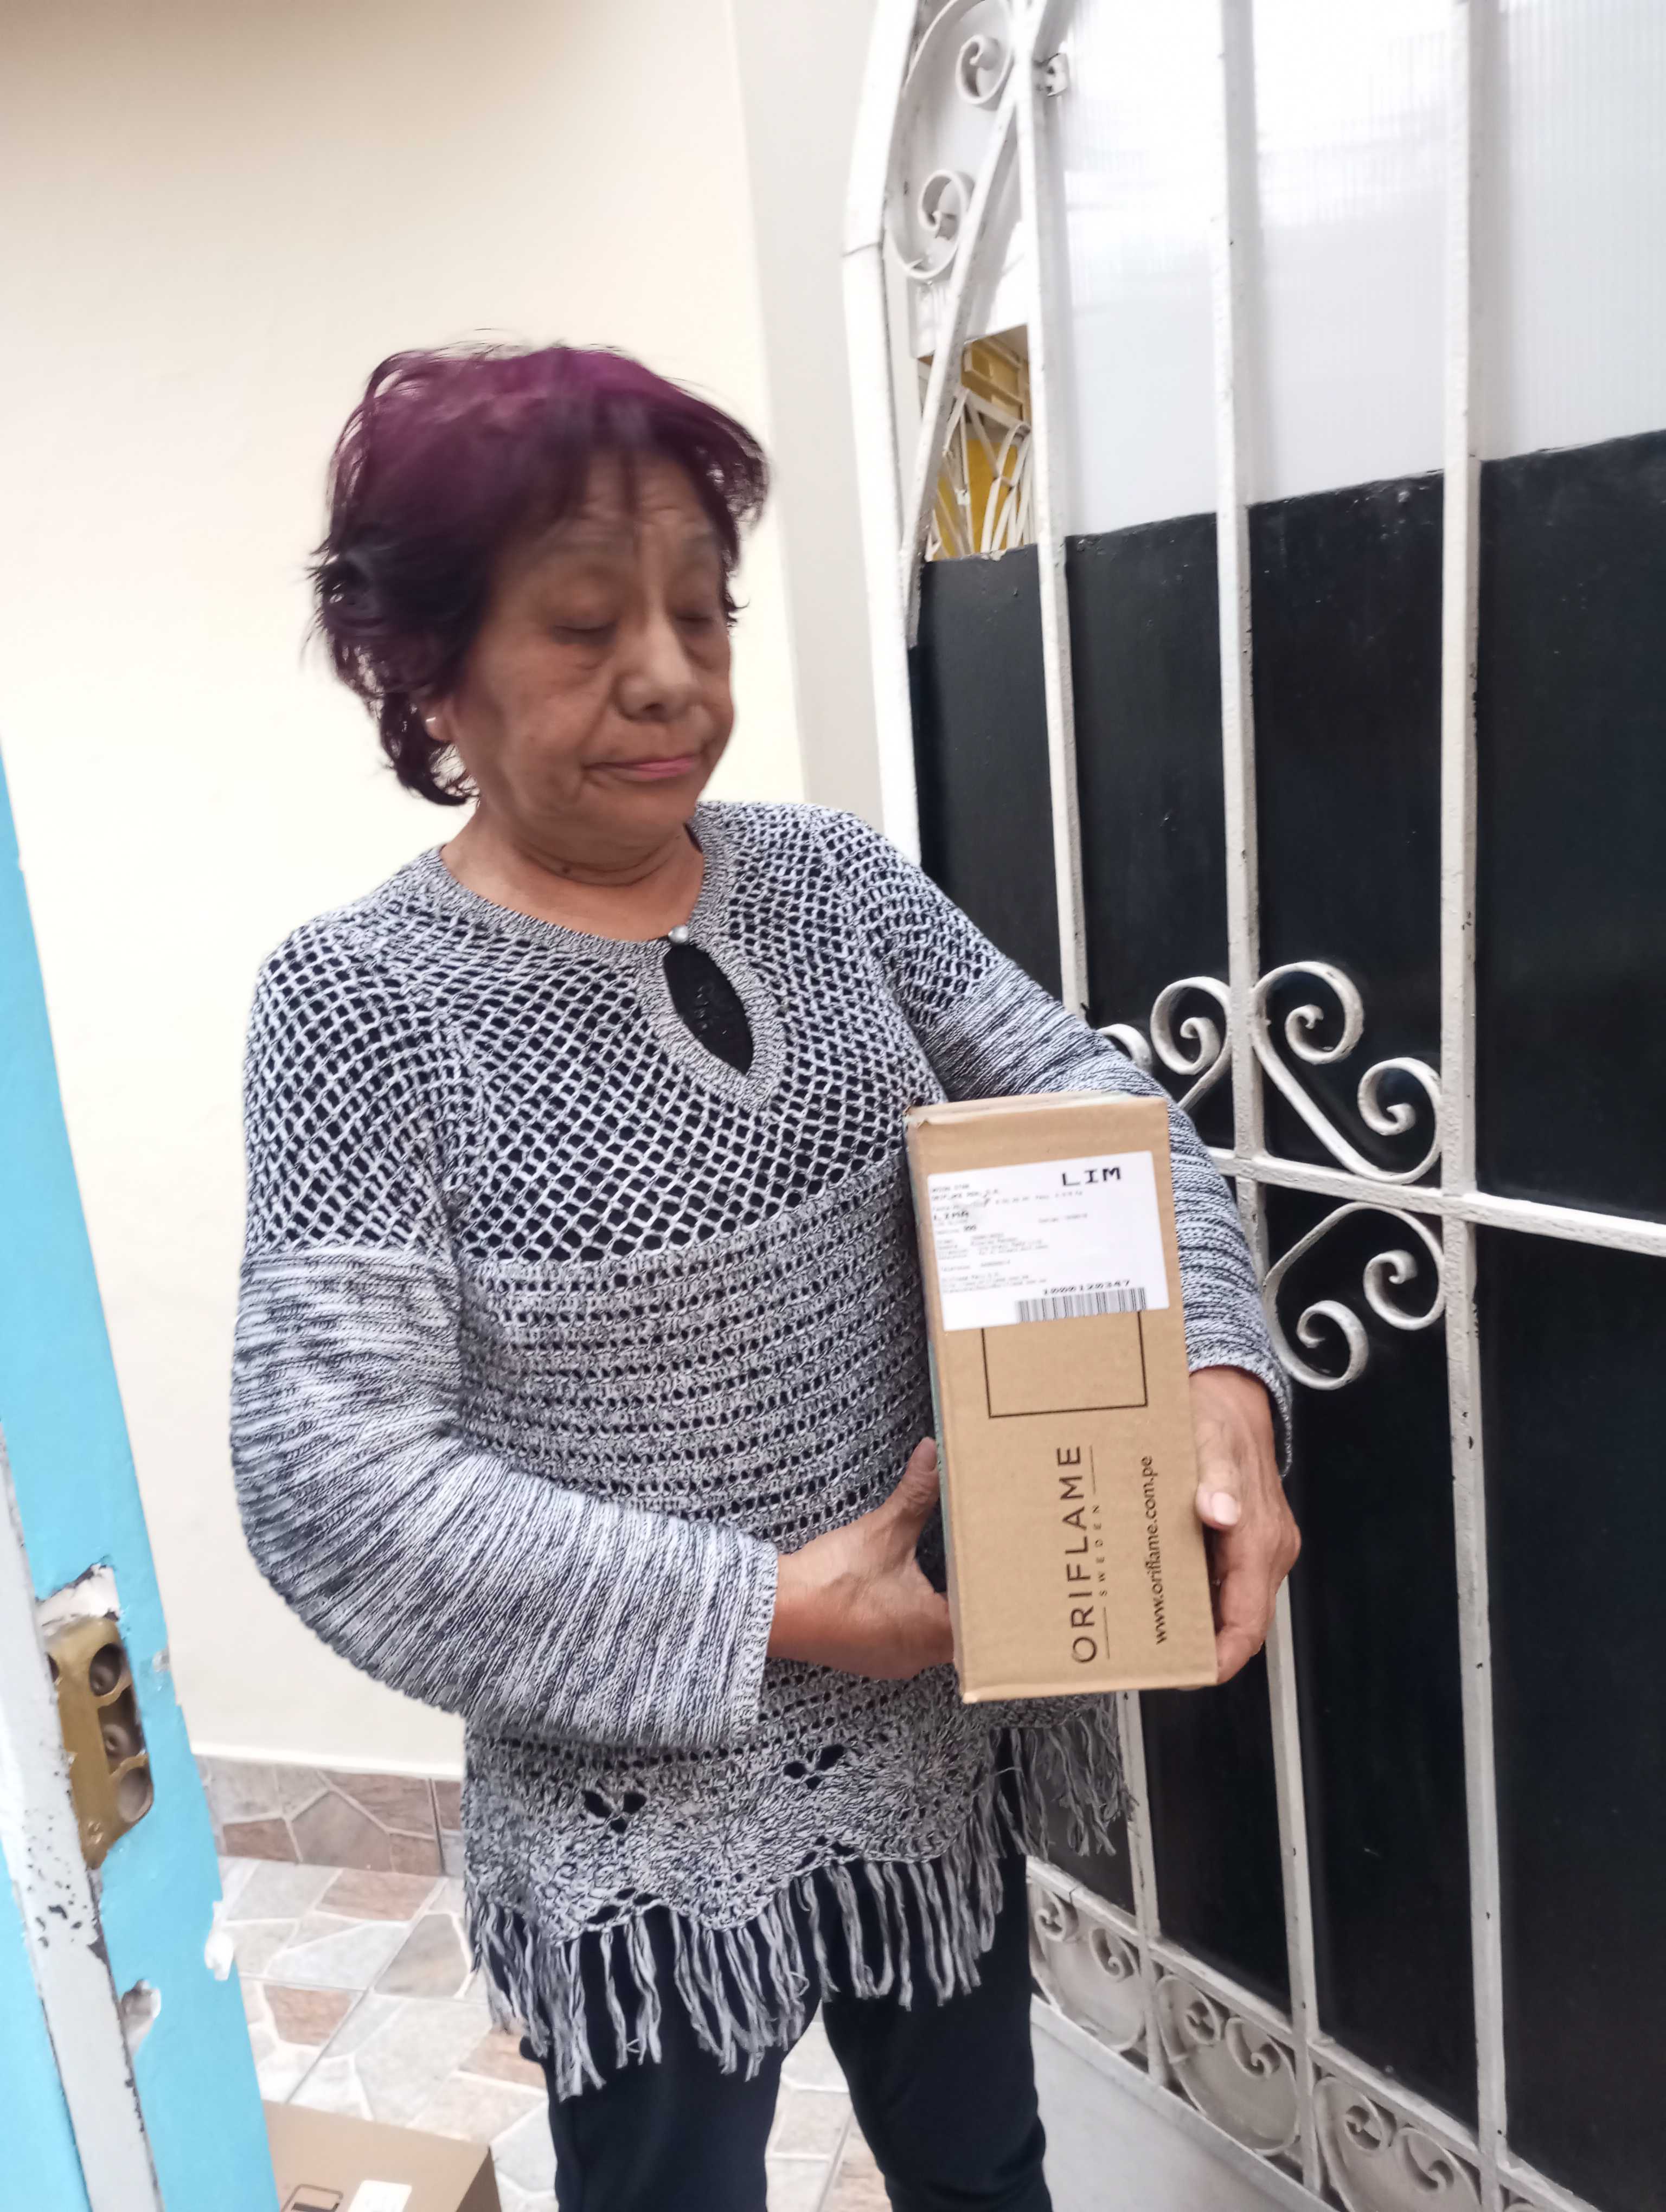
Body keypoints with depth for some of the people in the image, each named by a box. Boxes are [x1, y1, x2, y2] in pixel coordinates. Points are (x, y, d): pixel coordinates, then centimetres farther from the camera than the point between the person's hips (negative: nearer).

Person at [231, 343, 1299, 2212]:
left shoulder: (831, 878, -2)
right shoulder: (361, 1000, -17)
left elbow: (1089, 1100, -2)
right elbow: (331, 1475, -21)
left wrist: (1217, 1371, -21)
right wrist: (763, 1613, -22)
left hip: (943, 1739, 5)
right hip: (649, 1813, -4)